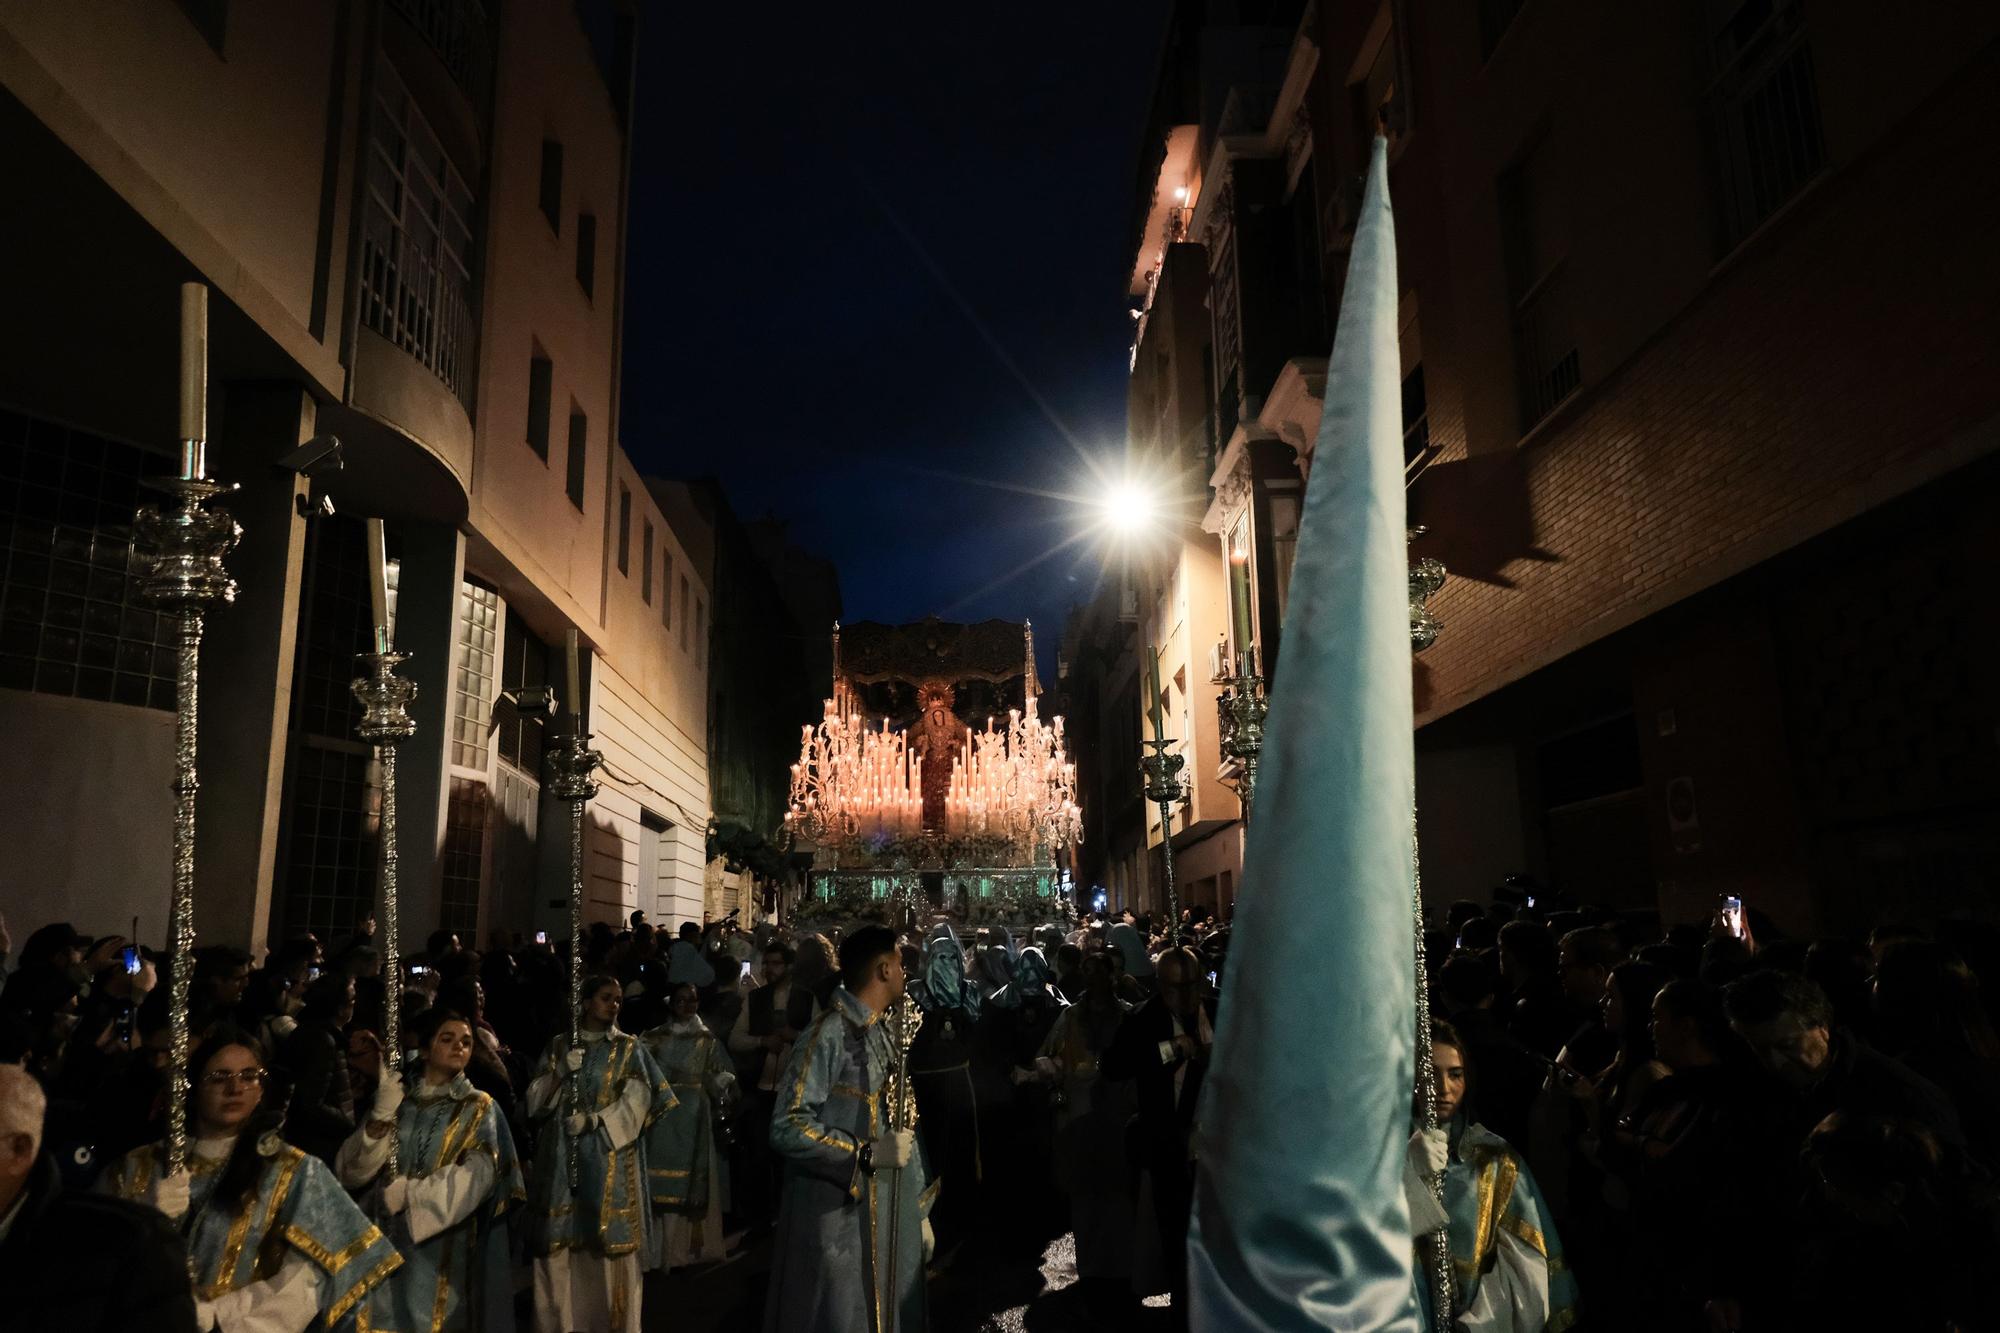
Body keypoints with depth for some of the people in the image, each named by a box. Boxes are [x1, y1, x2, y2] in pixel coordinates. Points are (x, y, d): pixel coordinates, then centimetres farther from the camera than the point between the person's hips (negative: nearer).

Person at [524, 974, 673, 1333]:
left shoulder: (629, 1048, 5)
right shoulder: (559, 1047, 11)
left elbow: (636, 1102, -5)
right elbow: (536, 1103, 5)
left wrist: (594, 1120, -18)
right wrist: (561, 1073, -12)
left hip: (610, 1159, -2)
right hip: (561, 1157, 2)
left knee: (609, 1242, -3)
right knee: (559, 1244, 1)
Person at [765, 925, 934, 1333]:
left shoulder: (886, 1034, 11)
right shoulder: (829, 1034, -17)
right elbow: (788, 1128, -23)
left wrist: (918, 1210, 13)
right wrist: (867, 1152, -21)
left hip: (890, 1215, 8)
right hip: (838, 1217, -8)